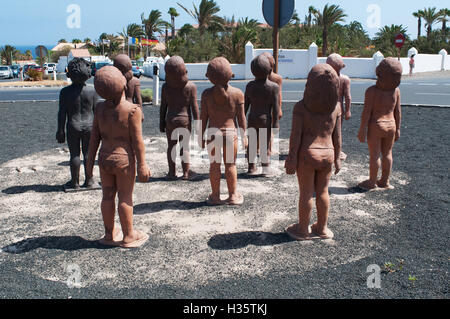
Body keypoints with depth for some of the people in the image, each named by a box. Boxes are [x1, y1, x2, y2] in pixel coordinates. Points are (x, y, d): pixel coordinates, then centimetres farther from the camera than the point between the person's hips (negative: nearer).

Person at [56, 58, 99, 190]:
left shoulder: (65, 92, -9)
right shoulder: (92, 91, -5)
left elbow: (62, 114, -7)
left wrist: (60, 131, 2)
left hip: (73, 127, -1)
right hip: (89, 126, 1)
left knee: (75, 154, 7)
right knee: (88, 153, 10)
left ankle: (75, 182, 16)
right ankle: (89, 181, 18)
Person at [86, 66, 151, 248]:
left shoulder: (100, 108, -1)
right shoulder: (132, 110, -16)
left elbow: (94, 137, 3)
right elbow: (137, 140, -15)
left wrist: (90, 160, 11)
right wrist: (142, 164, -9)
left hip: (104, 158, 5)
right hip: (125, 160, -5)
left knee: (108, 196, 13)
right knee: (125, 198, 4)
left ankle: (109, 234, 25)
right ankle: (128, 237, 15)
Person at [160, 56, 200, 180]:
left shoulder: (166, 87, -5)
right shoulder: (191, 86, -10)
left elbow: (163, 107, 0)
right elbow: (194, 107, -9)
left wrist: (161, 123, 9)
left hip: (170, 120, 2)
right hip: (185, 120, -1)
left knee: (171, 146, 11)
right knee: (184, 147, 6)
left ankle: (172, 172, 16)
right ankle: (186, 173, 11)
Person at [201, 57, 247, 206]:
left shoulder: (207, 94, -4)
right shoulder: (237, 93, -6)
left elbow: (203, 117, -1)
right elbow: (241, 117, -3)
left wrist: (201, 135, 8)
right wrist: (244, 135, 6)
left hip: (213, 132, 1)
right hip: (230, 132, 0)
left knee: (214, 165, 9)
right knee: (230, 165, 10)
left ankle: (215, 196, 17)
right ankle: (233, 196, 17)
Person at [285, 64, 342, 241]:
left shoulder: (301, 107, -13)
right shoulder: (335, 106, -3)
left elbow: (295, 136, -13)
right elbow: (337, 135, 1)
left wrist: (291, 159, -6)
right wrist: (337, 158, 11)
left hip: (307, 154, -3)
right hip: (327, 154, 3)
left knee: (306, 193, 8)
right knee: (322, 192, 16)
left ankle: (303, 230, 22)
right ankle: (322, 228, 29)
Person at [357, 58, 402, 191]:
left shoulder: (372, 91, -16)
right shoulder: (396, 90, -2)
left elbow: (366, 112, -16)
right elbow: (398, 111, 2)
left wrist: (362, 130, -10)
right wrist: (397, 129, 11)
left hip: (376, 126, -5)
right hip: (391, 125, 5)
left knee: (374, 155, 4)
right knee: (387, 154, 15)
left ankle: (372, 182, 15)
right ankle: (385, 181, 25)